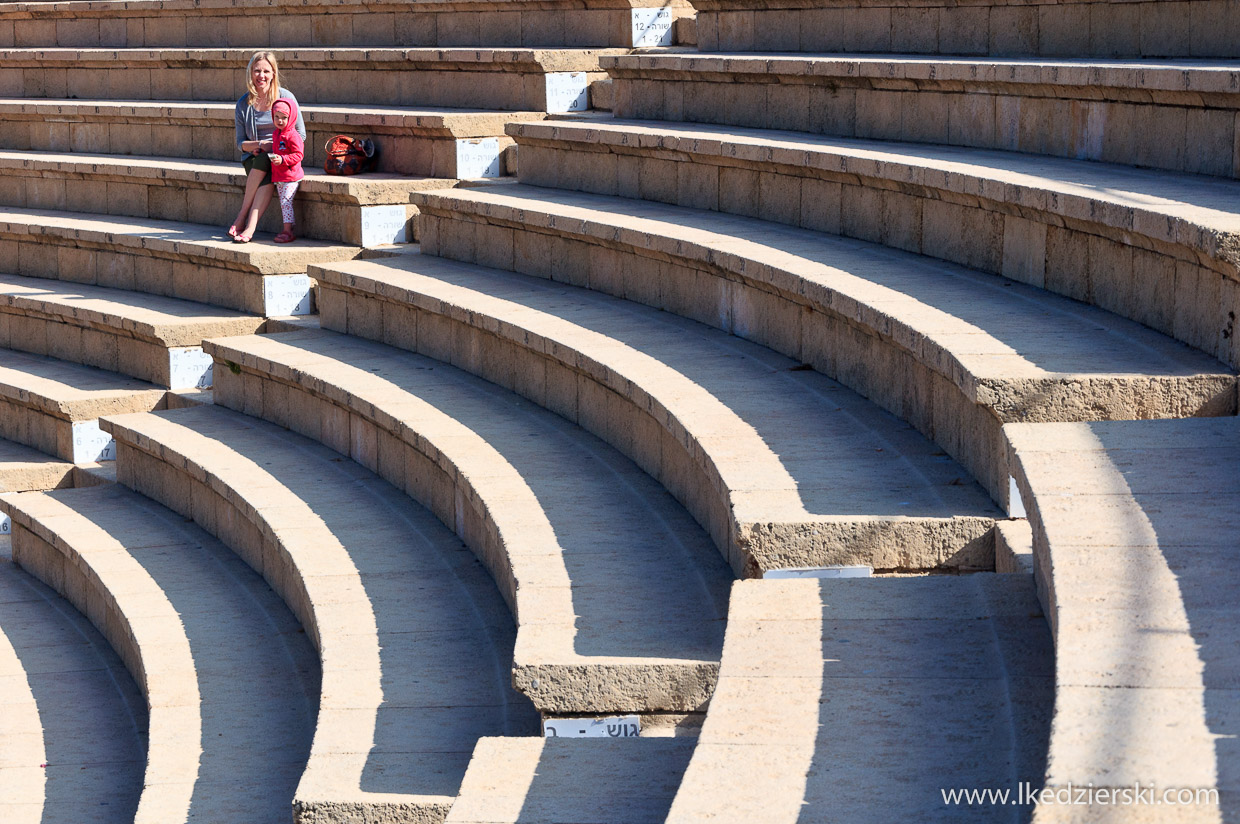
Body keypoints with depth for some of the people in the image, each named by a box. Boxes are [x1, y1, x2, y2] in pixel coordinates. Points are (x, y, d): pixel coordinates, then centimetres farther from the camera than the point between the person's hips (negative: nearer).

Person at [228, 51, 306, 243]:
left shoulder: (286, 97, 1)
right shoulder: (244, 104, 6)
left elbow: (300, 134, 2)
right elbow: (241, 143, 9)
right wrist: (259, 145, -13)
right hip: (253, 157, 1)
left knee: (264, 161, -36)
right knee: (267, 178, -34)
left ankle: (243, 213, -32)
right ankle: (249, 227, -38)